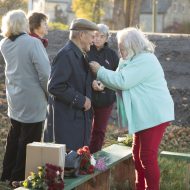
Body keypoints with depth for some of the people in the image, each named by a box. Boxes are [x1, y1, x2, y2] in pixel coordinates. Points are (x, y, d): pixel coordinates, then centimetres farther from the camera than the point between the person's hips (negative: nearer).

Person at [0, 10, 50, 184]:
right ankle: (20, 178, 13)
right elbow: (45, 73, -22)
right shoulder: (33, 43, -20)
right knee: (29, 140, 6)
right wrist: (49, 94, -7)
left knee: (15, 135, 21)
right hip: (32, 101, -7)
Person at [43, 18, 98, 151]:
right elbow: (55, 86, -22)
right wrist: (80, 100, -18)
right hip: (66, 121, -10)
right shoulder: (65, 55, -16)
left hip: (79, 119, 10)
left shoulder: (80, 55, 16)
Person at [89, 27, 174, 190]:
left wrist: (100, 71, -13)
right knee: (137, 154, 15)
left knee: (148, 156, -9)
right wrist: (101, 82, 3)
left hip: (154, 115, -11)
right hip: (144, 115, 11)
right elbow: (122, 81, 19)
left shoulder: (145, 60, -18)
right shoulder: (136, 60, 17)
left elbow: (123, 81, -23)